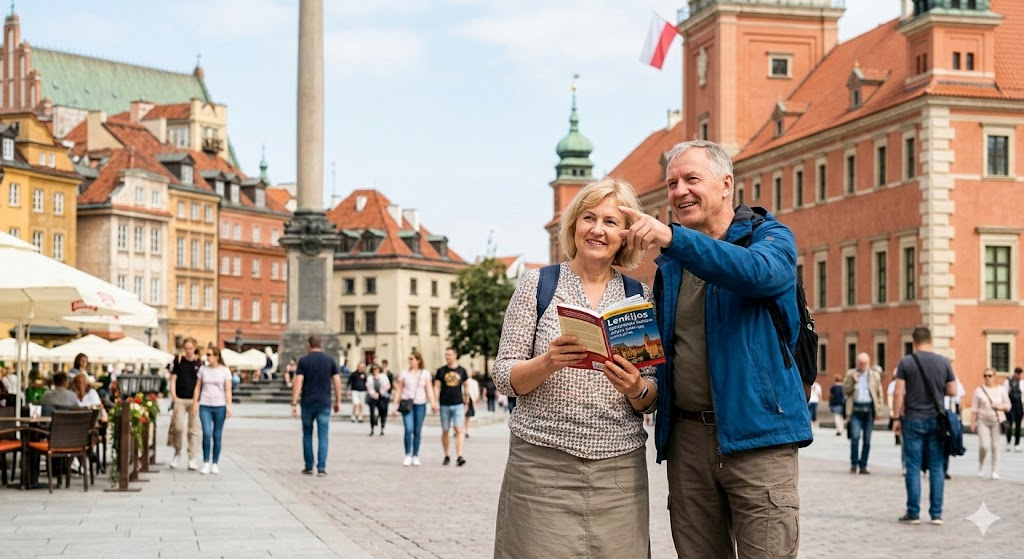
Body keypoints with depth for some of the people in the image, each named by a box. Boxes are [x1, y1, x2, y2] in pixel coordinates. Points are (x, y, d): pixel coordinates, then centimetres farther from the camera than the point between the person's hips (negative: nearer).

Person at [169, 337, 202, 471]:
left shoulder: (200, 362, 5)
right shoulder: (178, 361, 5)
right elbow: (173, 379, 6)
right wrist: (174, 396, -5)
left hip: (195, 400, 1)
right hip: (180, 399, -1)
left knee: (194, 430, 0)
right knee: (178, 427, -10)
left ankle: (192, 459, 5)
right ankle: (177, 453, 13)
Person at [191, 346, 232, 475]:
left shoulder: (225, 371, 2)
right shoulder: (203, 369, 8)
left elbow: (228, 390, -1)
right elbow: (197, 388, 10)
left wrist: (229, 406, -8)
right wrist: (195, 403, 4)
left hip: (220, 406, -1)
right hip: (205, 406, 1)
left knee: (217, 436, 3)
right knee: (206, 433, -12)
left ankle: (215, 464, 12)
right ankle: (206, 463, -4)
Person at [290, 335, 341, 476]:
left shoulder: (303, 361, -1)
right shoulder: (330, 360, 3)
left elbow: (298, 382, -8)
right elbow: (337, 382, 1)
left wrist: (294, 403, -8)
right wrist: (338, 401, 9)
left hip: (307, 403, 0)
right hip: (324, 404, 0)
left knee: (307, 435, 13)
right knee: (323, 436, 1)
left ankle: (308, 467, 16)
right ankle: (321, 468, -6)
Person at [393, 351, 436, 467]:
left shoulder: (425, 373, 4)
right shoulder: (404, 373, 3)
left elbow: (429, 389, 0)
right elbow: (399, 389, 6)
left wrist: (432, 403, -14)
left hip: (420, 405, 1)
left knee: (417, 431, 4)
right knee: (409, 429, -14)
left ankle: (415, 456, 13)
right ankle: (408, 455, -2)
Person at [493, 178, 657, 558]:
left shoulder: (641, 297, 10)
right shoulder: (537, 285, 4)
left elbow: (651, 401, 11)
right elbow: (504, 378, 2)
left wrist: (637, 387, -12)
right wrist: (548, 362, -18)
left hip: (620, 470, 2)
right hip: (542, 466, -2)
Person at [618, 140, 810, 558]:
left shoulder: (771, 236, 1)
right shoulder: (670, 261, 17)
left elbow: (757, 272, -24)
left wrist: (673, 237, -35)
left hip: (756, 433, -5)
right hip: (687, 436, 5)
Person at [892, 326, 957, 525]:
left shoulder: (906, 362, -5)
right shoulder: (944, 362, 1)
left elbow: (899, 393, -8)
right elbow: (952, 391, 3)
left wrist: (896, 418, -1)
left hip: (913, 420, -2)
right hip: (936, 420, 2)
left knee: (913, 467, 3)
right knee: (936, 467, 7)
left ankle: (913, 513, 5)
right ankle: (936, 513, 7)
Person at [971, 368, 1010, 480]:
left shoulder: (1001, 390, 5)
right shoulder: (979, 390, 3)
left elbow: (1008, 406, 8)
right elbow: (974, 408, 4)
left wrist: (999, 407, -12)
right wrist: (973, 422, -1)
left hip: (997, 421, 1)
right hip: (983, 421, -1)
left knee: (995, 446, -1)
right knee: (984, 445, -12)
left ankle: (995, 471, 7)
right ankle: (980, 466, 14)